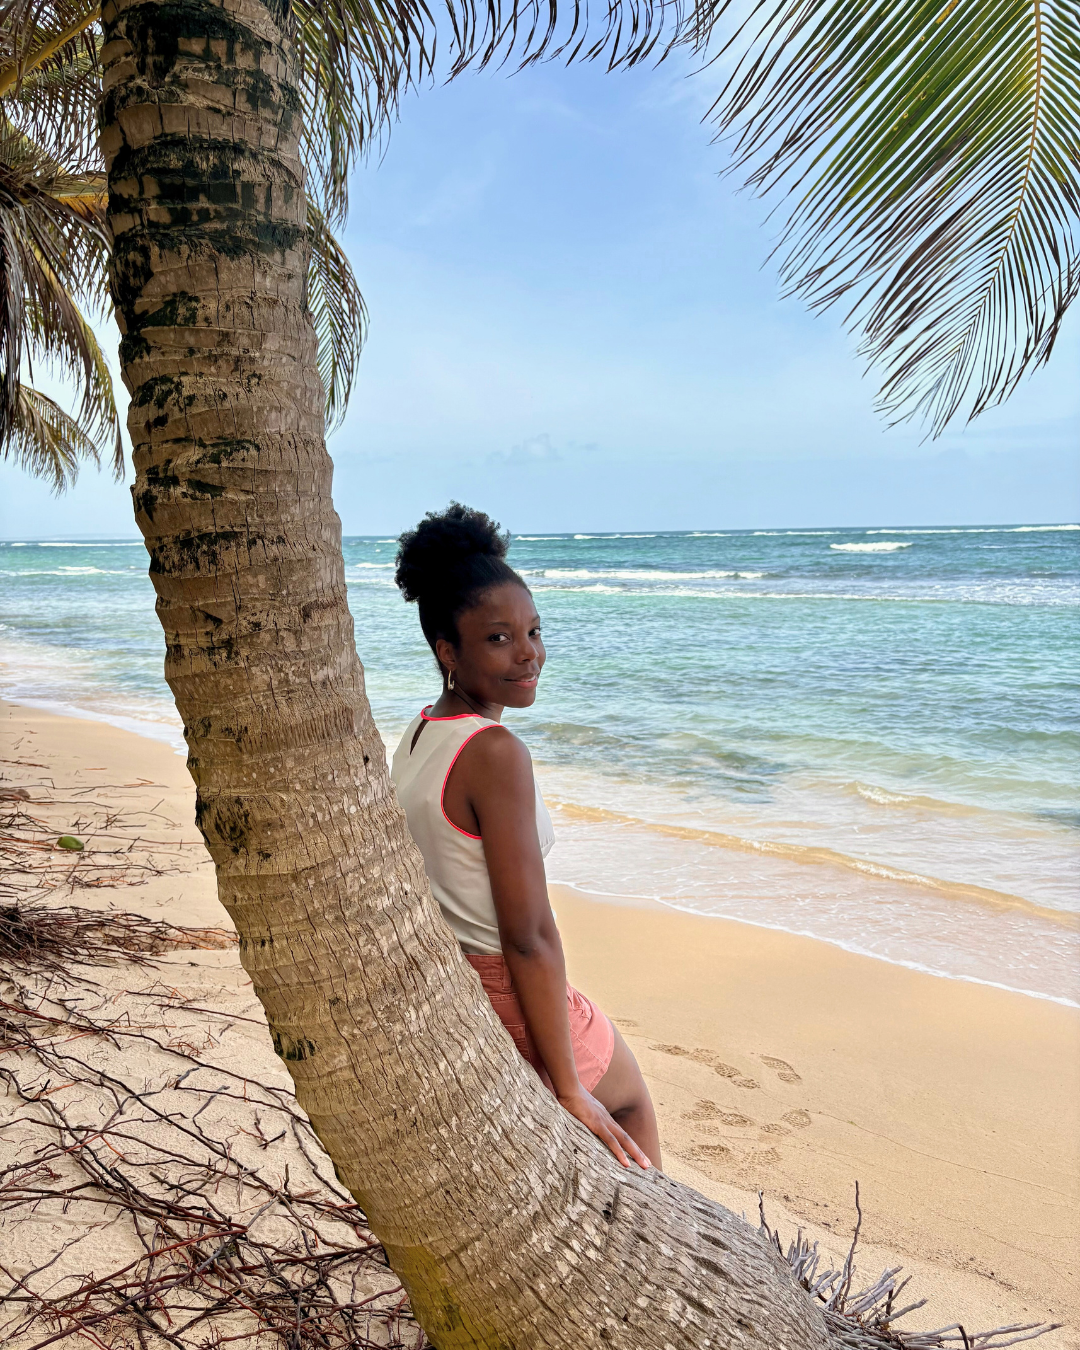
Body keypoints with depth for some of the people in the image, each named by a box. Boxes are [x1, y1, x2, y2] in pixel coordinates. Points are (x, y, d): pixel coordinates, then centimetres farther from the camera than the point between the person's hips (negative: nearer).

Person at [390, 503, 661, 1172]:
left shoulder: (417, 734, 1)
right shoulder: (496, 753, -26)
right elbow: (529, 937, -25)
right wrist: (569, 1089, -17)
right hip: (506, 1004, -7)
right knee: (630, 1103, 23)